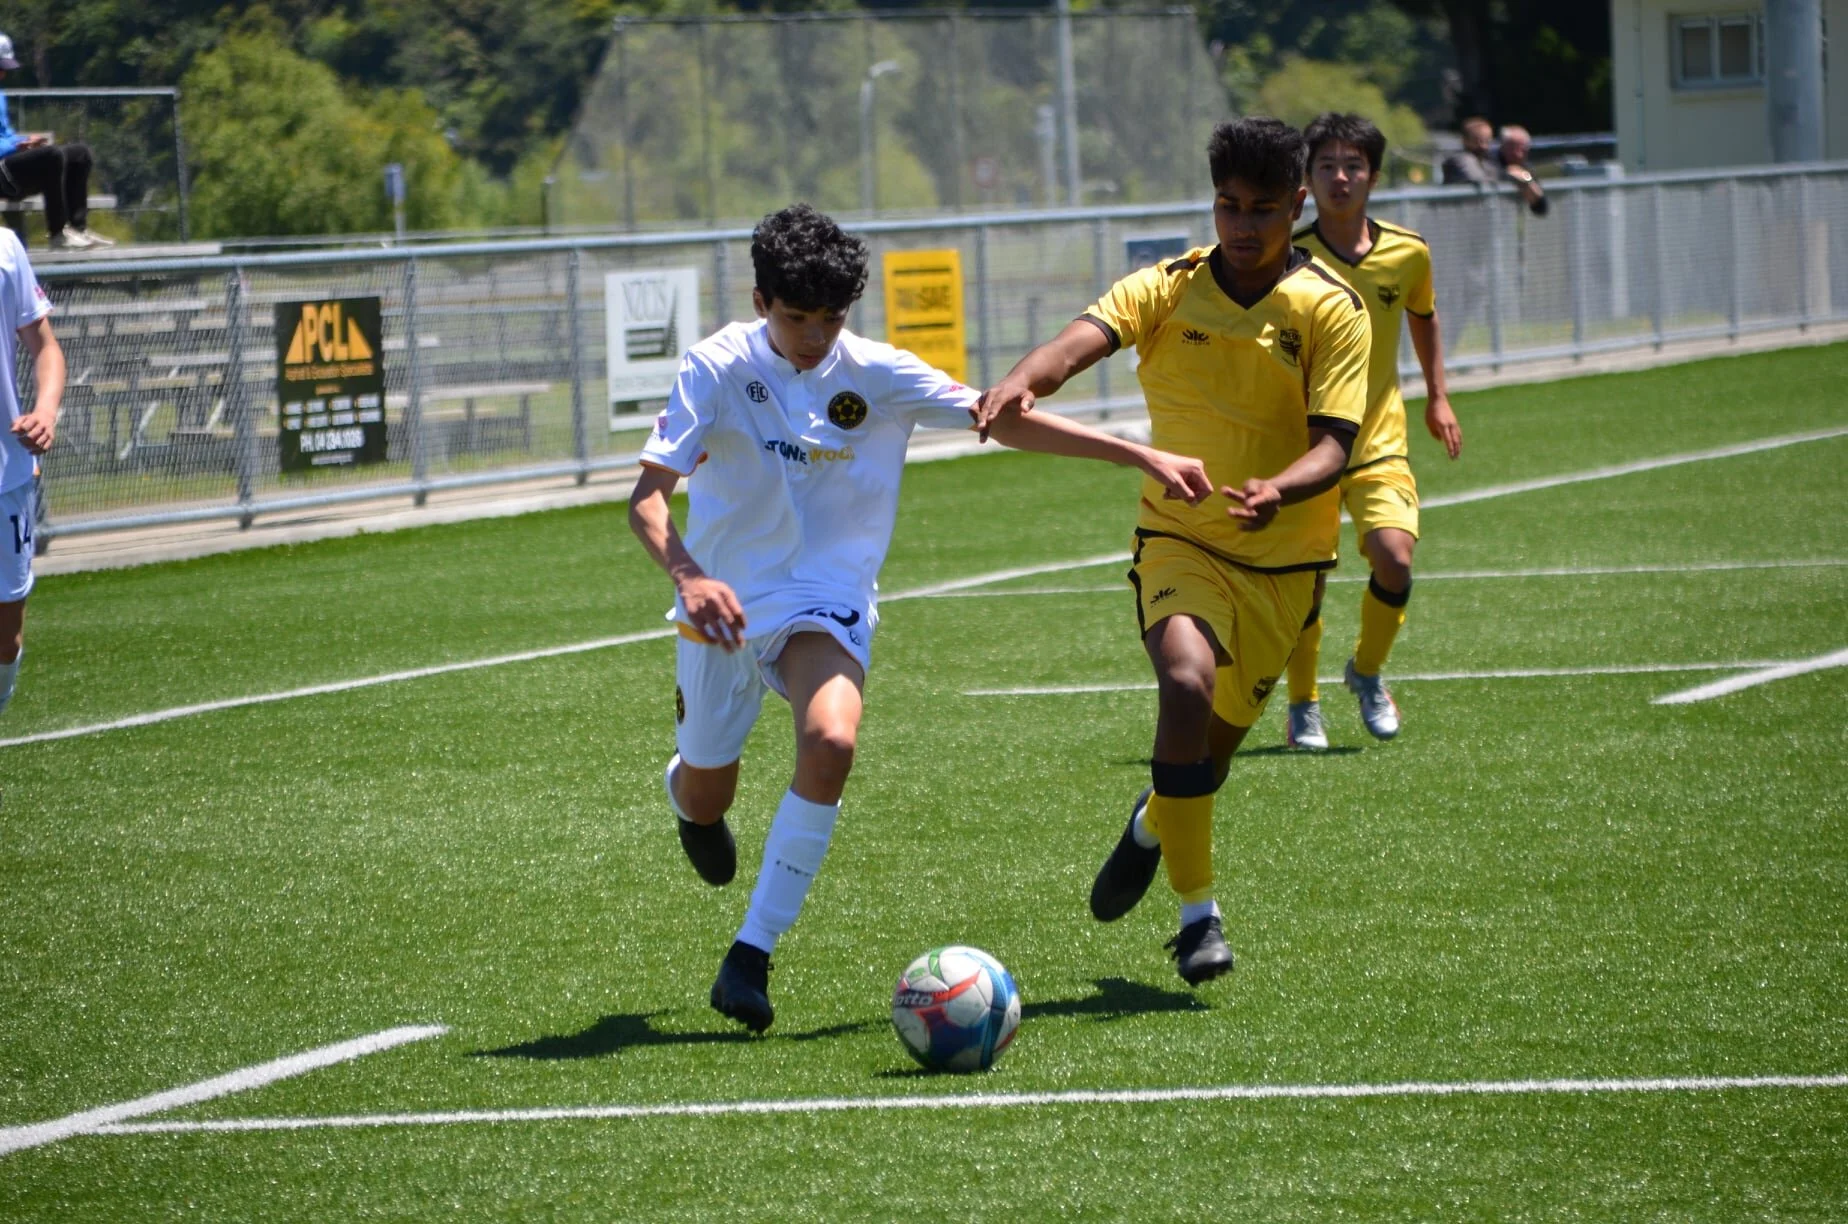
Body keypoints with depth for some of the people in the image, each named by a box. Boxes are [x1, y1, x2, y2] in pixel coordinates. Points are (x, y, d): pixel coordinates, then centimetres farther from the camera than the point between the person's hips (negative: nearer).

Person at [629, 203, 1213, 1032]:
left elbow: (1003, 419, -1)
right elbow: (647, 497, -16)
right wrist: (686, 573, -37)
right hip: (723, 603, 0)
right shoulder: (718, 368, -12)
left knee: (831, 740, -29)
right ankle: (685, 788, 53)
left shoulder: (876, 374, -7)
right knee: (705, 799, 10)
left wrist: (1143, 457, -4)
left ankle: (752, 953, -23)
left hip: (824, 600, 0)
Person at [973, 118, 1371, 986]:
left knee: (1218, 734, 12)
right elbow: (1083, 340, -23)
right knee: (1188, 684, -28)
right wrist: (1023, 381, -46)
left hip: (1284, 556, 1)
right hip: (1180, 541, -1)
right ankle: (1197, 913, -18)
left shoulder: (1332, 312, -7)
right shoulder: (1167, 290, -5)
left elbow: (1332, 445, -15)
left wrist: (1278, 491, -37)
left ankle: (1155, 824, 50)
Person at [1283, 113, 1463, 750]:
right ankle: (1303, 705, 21)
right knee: (1306, 580, -4)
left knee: (1395, 559, -17)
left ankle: (1367, 671, 12)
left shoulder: (1408, 253, 0)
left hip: (1380, 440, 2)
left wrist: (1437, 396, 20)